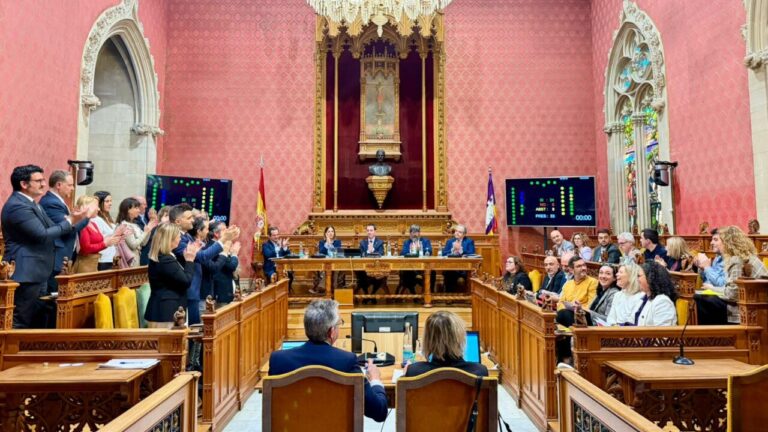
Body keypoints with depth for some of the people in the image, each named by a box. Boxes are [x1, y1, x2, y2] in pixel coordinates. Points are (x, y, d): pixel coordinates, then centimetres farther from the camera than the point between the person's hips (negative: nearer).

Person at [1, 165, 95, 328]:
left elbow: (49, 228, 12)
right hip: (26, 273, -10)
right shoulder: (17, 206, -17)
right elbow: (43, 235, -23)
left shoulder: (29, 203, 15)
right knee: (21, 322, -3)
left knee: (36, 320, 17)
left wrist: (73, 219, -1)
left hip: (36, 272, 10)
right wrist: (70, 221, -15)